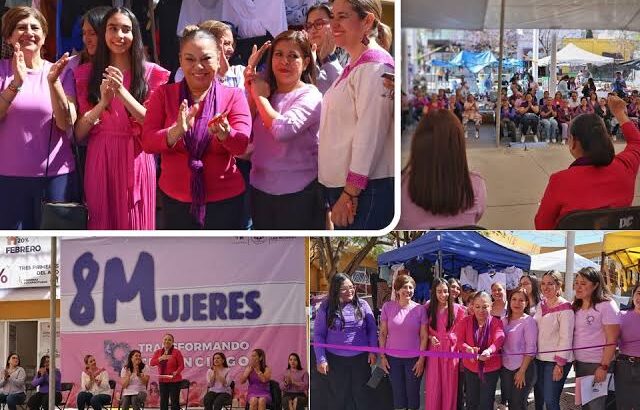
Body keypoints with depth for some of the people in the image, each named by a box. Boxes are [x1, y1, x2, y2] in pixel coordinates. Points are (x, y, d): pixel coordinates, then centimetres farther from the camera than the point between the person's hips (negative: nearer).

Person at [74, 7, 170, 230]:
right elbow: (78, 132, 2)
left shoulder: (150, 73, 4)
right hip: (100, 160, 1)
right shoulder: (87, 74, 7)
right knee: (102, 226, 3)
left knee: (135, 227, 2)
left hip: (136, 161, -1)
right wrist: (103, 102, -14)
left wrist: (122, 92, -15)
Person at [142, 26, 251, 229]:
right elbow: (147, 142, -9)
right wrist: (176, 132, -29)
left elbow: (241, 145, -15)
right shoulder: (164, 94, 1)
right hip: (175, 200, 1)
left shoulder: (234, 96, -2)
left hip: (224, 200, -1)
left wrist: (224, 133, -38)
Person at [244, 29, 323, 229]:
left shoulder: (310, 96, -10)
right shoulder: (267, 91, 7)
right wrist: (251, 95, -5)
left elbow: (283, 130, -26)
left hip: (298, 193, -6)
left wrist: (259, 96, -12)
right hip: (260, 189, 6)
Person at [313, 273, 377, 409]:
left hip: (361, 358, 1)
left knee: (360, 393, 13)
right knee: (338, 396, 8)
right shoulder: (326, 307, -5)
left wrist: (372, 351, -1)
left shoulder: (362, 305, -1)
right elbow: (318, 334, -3)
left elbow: (372, 329, 5)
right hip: (336, 360, -1)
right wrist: (321, 359, -8)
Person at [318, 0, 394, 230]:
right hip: (341, 185, 9)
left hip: (365, 191, -9)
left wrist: (350, 193, -19)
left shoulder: (374, 65, -12)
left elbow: (370, 133, -18)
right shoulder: (354, 66, 19)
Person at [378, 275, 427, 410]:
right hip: (393, 358, 0)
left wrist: (421, 359, -5)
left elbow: (424, 336, -1)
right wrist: (382, 356, 0)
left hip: (414, 359, 0)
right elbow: (383, 333, 3)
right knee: (398, 394, 7)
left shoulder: (419, 309, -3)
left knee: (413, 394, 6)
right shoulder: (387, 307, -3)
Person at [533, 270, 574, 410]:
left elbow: (566, 337, -16)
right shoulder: (541, 305, 10)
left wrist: (560, 364, -19)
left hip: (556, 361, -7)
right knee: (538, 398, 12)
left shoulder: (564, 308, -11)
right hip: (539, 359, 7)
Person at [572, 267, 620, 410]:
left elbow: (612, 340, -16)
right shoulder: (576, 307, 9)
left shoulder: (607, 306, -13)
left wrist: (604, 367, -19)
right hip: (579, 363, 7)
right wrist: (573, 360, 9)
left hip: (597, 365, -7)